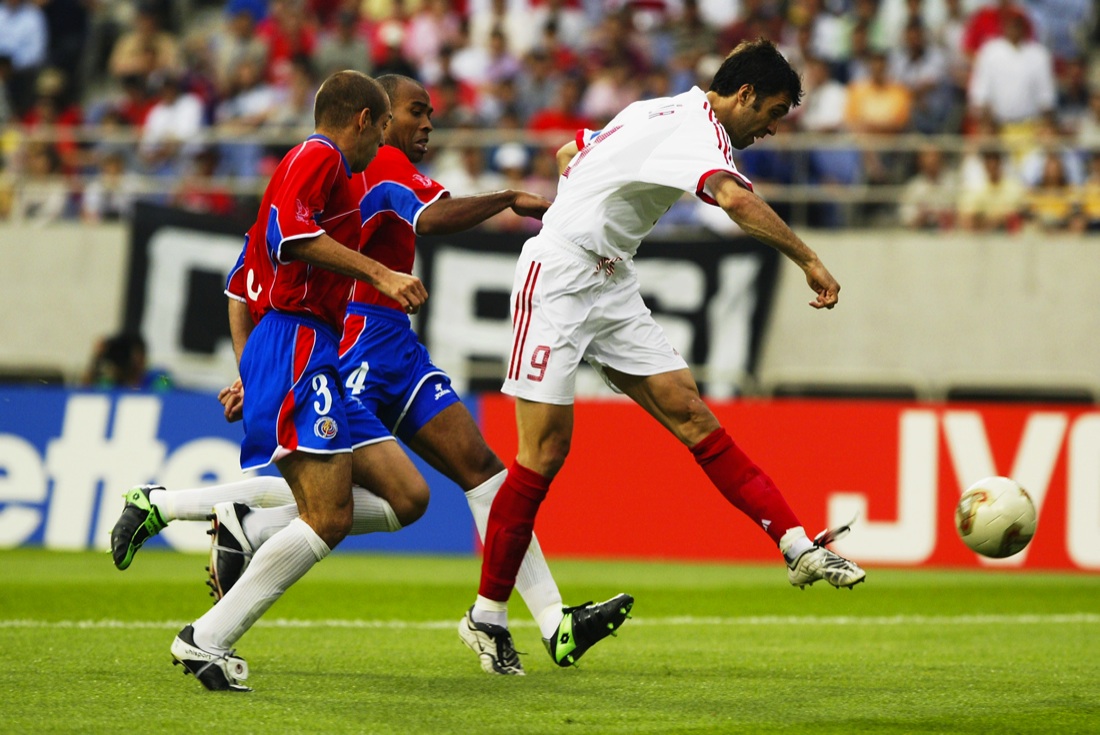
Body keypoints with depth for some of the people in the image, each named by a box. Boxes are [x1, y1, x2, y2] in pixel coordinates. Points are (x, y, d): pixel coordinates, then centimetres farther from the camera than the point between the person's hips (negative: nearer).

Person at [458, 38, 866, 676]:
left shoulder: (662, 112, 14)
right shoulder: (697, 127, -16)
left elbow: (569, 152, 25)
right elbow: (736, 200, -36)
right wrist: (809, 260, -33)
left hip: (611, 285, 9)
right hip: (557, 281, -9)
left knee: (693, 417, -2)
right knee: (545, 453, -8)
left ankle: (800, 548, -10)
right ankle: (487, 613, 3)